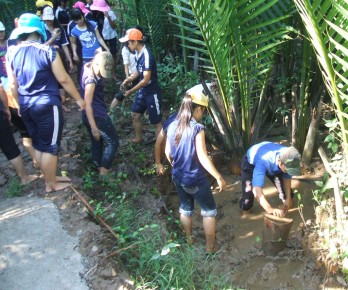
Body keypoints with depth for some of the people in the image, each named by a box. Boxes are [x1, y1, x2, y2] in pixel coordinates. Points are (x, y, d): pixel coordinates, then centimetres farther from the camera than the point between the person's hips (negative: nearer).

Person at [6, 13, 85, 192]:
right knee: (50, 147, 6)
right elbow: (64, 80, -11)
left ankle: (50, 178, 34)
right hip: (47, 105, -6)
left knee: (38, 145, 18)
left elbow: (13, 85, 8)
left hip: (26, 106, 6)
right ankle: (51, 184, 18)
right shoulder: (47, 51, -13)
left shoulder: (11, 53, 2)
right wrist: (78, 99, 1)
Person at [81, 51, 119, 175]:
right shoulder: (91, 79, -27)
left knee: (97, 142, 20)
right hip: (98, 116, -10)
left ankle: (100, 169, 33)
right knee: (112, 142, 4)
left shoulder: (88, 67, 1)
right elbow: (87, 105, -27)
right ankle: (104, 172, 6)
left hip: (88, 116, 10)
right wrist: (94, 127, -25)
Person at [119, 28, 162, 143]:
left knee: (156, 122, 2)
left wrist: (131, 91, -22)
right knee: (135, 115, 21)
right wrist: (128, 79, -1)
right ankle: (139, 138, 41)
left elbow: (146, 80, -29)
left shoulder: (146, 56, -28)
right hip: (142, 91, 9)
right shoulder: (138, 53, 0)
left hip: (152, 93, -9)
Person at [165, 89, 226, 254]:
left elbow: (167, 152, 6)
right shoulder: (197, 129, -22)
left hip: (178, 177, 6)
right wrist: (219, 178, -16)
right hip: (195, 179, -6)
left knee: (185, 208, 25)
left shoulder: (172, 126, -3)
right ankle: (210, 246, 24)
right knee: (209, 211, 14)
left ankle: (189, 239, 41)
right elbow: (203, 158, -24)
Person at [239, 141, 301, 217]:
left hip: (272, 162, 4)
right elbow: (257, 189, -55)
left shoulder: (288, 159, -34)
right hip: (251, 162, -4)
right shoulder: (263, 161, -49)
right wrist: (270, 209, -66)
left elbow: (287, 177, -13)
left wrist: (288, 197, -19)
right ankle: (245, 208, 16)